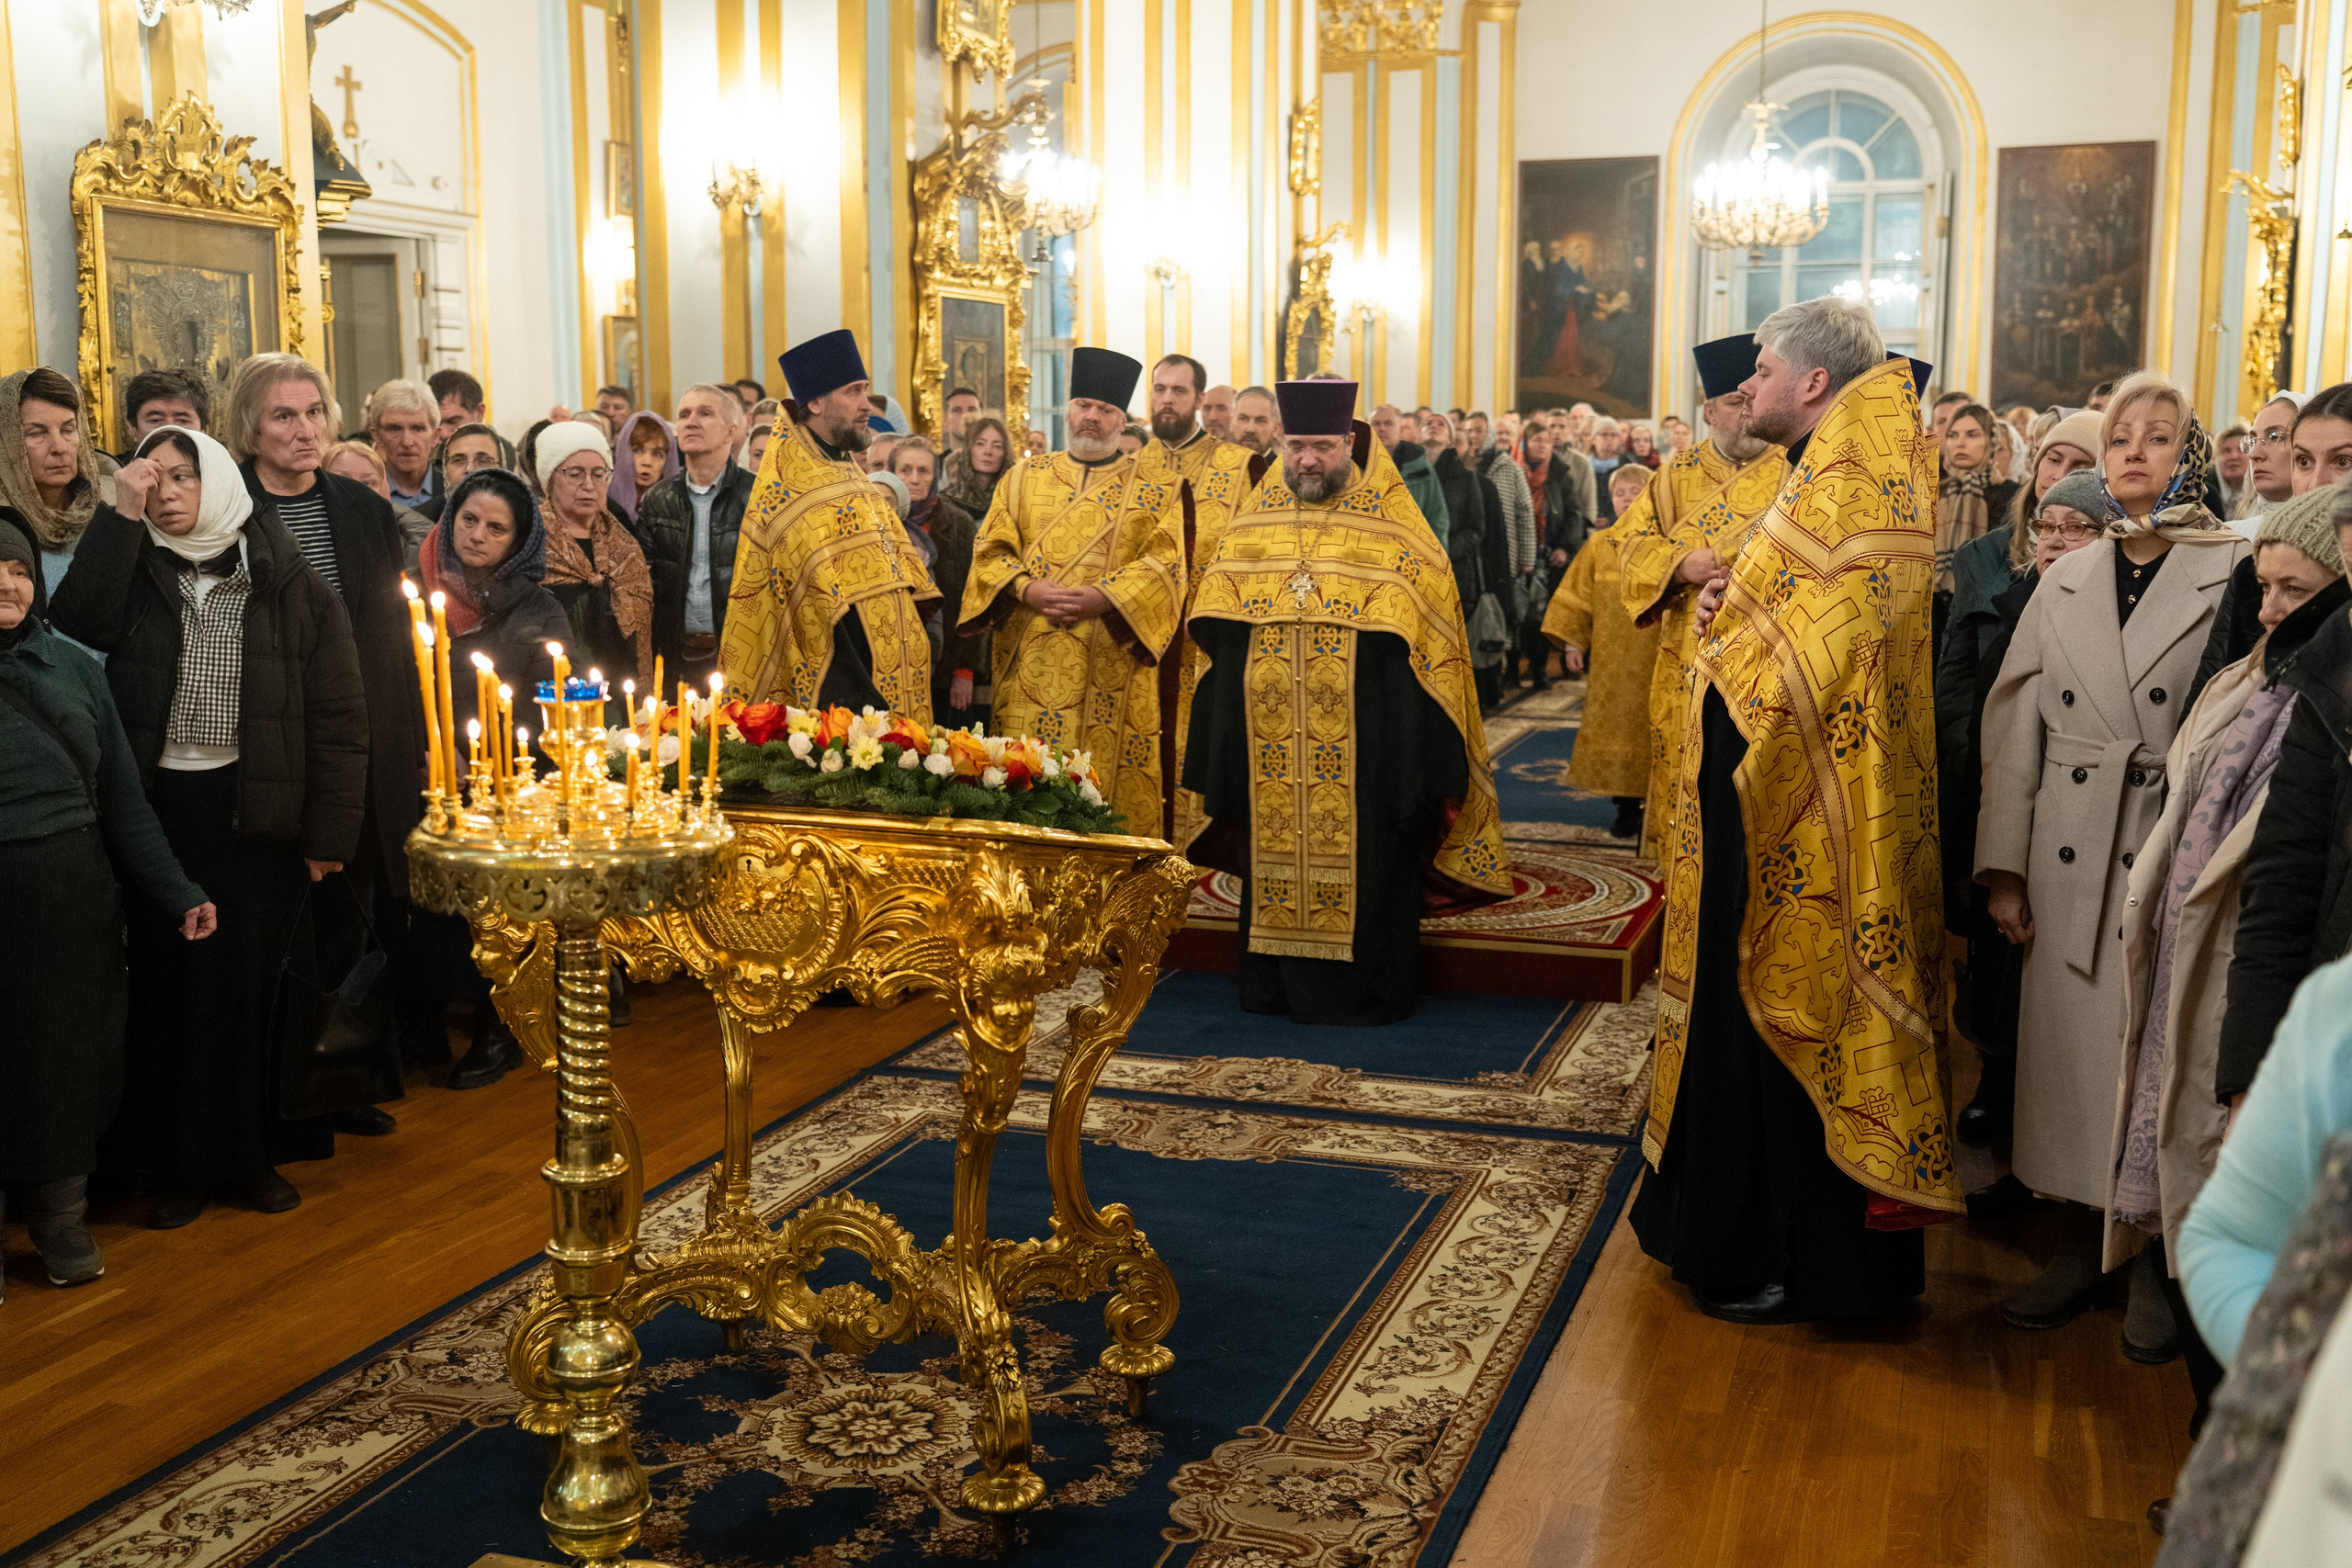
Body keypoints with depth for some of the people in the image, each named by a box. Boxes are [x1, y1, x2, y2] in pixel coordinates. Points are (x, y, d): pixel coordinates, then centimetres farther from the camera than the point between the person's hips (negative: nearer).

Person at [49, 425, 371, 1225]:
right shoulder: (135, 572, 7)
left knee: (257, 979, 5)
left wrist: (331, 829, -8)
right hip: (157, 806, 2)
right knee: (170, 982, 6)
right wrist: (120, 516, -13)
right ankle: (179, 1161, 18)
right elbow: (78, 624, -14)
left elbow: (338, 716, -3)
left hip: (258, 813, -1)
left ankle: (255, 1151, 20)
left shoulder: (292, 586, -1)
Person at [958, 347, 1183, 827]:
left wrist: (1103, 598, -17)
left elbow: (1165, 566, -2)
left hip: (1110, 673, -1)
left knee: (1107, 783, -4)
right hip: (1031, 668, 2)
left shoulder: (1155, 494, 8)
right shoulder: (1024, 478, 15)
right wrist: (1028, 590, -11)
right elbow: (991, 549, 8)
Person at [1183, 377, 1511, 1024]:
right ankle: (1276, 982, 19)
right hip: (1269, 732, 4)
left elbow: (1419, 611, -3)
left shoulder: (1391, 522, 1)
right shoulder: (1255, 519, 12)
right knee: (1274, 848, 8)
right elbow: (1217, 622, 14)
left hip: (1363, 739, -4)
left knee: (1362, 854, -1)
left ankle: (1366, 987, 10)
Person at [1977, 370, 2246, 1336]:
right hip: (2071, 865, 4)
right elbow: (2015, 730, 9)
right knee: (2072, 1054, 9)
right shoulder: (2064, 583, 10)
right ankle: (2081, 1245, 24)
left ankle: (2158, 1262, 20)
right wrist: (2004, 868, 5)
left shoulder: (2236, 576, -3)